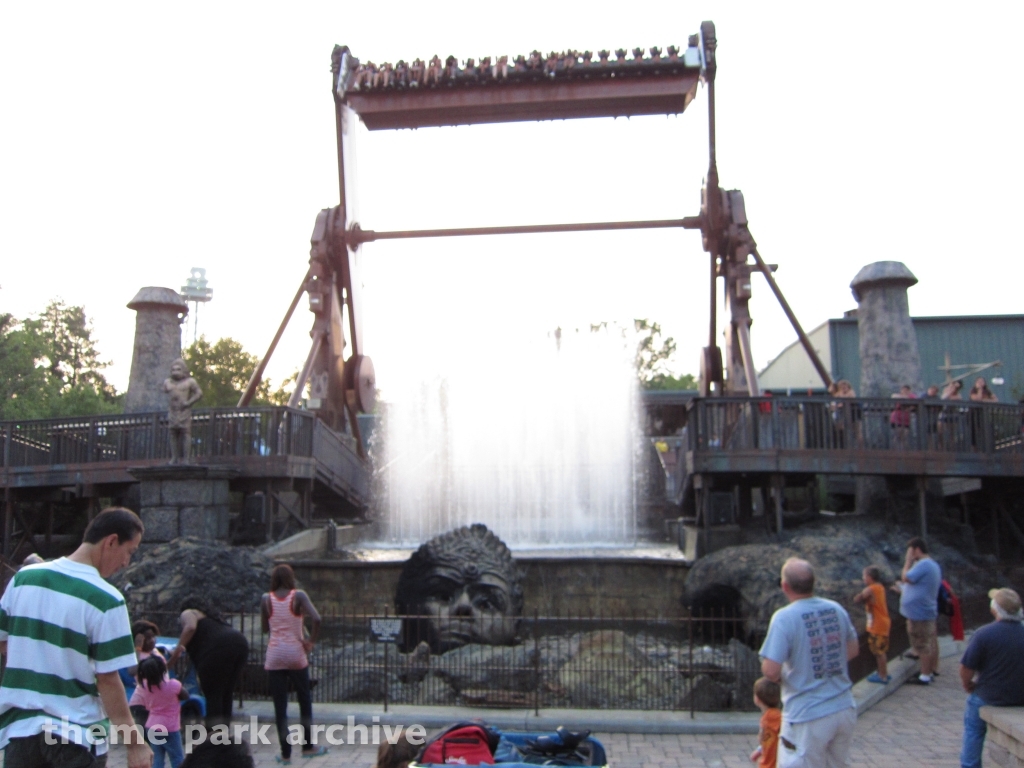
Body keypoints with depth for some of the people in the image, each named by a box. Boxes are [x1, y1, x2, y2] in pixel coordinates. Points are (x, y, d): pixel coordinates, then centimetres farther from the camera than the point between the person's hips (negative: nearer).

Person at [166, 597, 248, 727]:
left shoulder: (188, 613, 17)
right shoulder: (210, 616, 38)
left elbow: (191, 627, -6)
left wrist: (178, 650, -8)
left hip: (220, 648, -7)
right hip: (240, 644, 7)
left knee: (212, 694, -1)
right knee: (226, 695, 17)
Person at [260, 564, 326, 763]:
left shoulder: (266, 599, -1)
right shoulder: (299, 596, -7)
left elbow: (265, 627, 9)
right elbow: (316, 619, -20)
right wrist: (311, 640, -8)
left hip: (274, 656, 1)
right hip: (296, 653, -1)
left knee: (280, 705, 6)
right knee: (304, 701, 15)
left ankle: (286, 753, 7)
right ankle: (308, 746, 23)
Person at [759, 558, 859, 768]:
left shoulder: (784, 618, -19)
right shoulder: (836, 609, 0)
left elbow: (770, 671, -22)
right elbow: (853, 649, 16)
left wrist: (779, 676, 0)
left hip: (808, 717, -6)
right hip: (845, 710, 6)